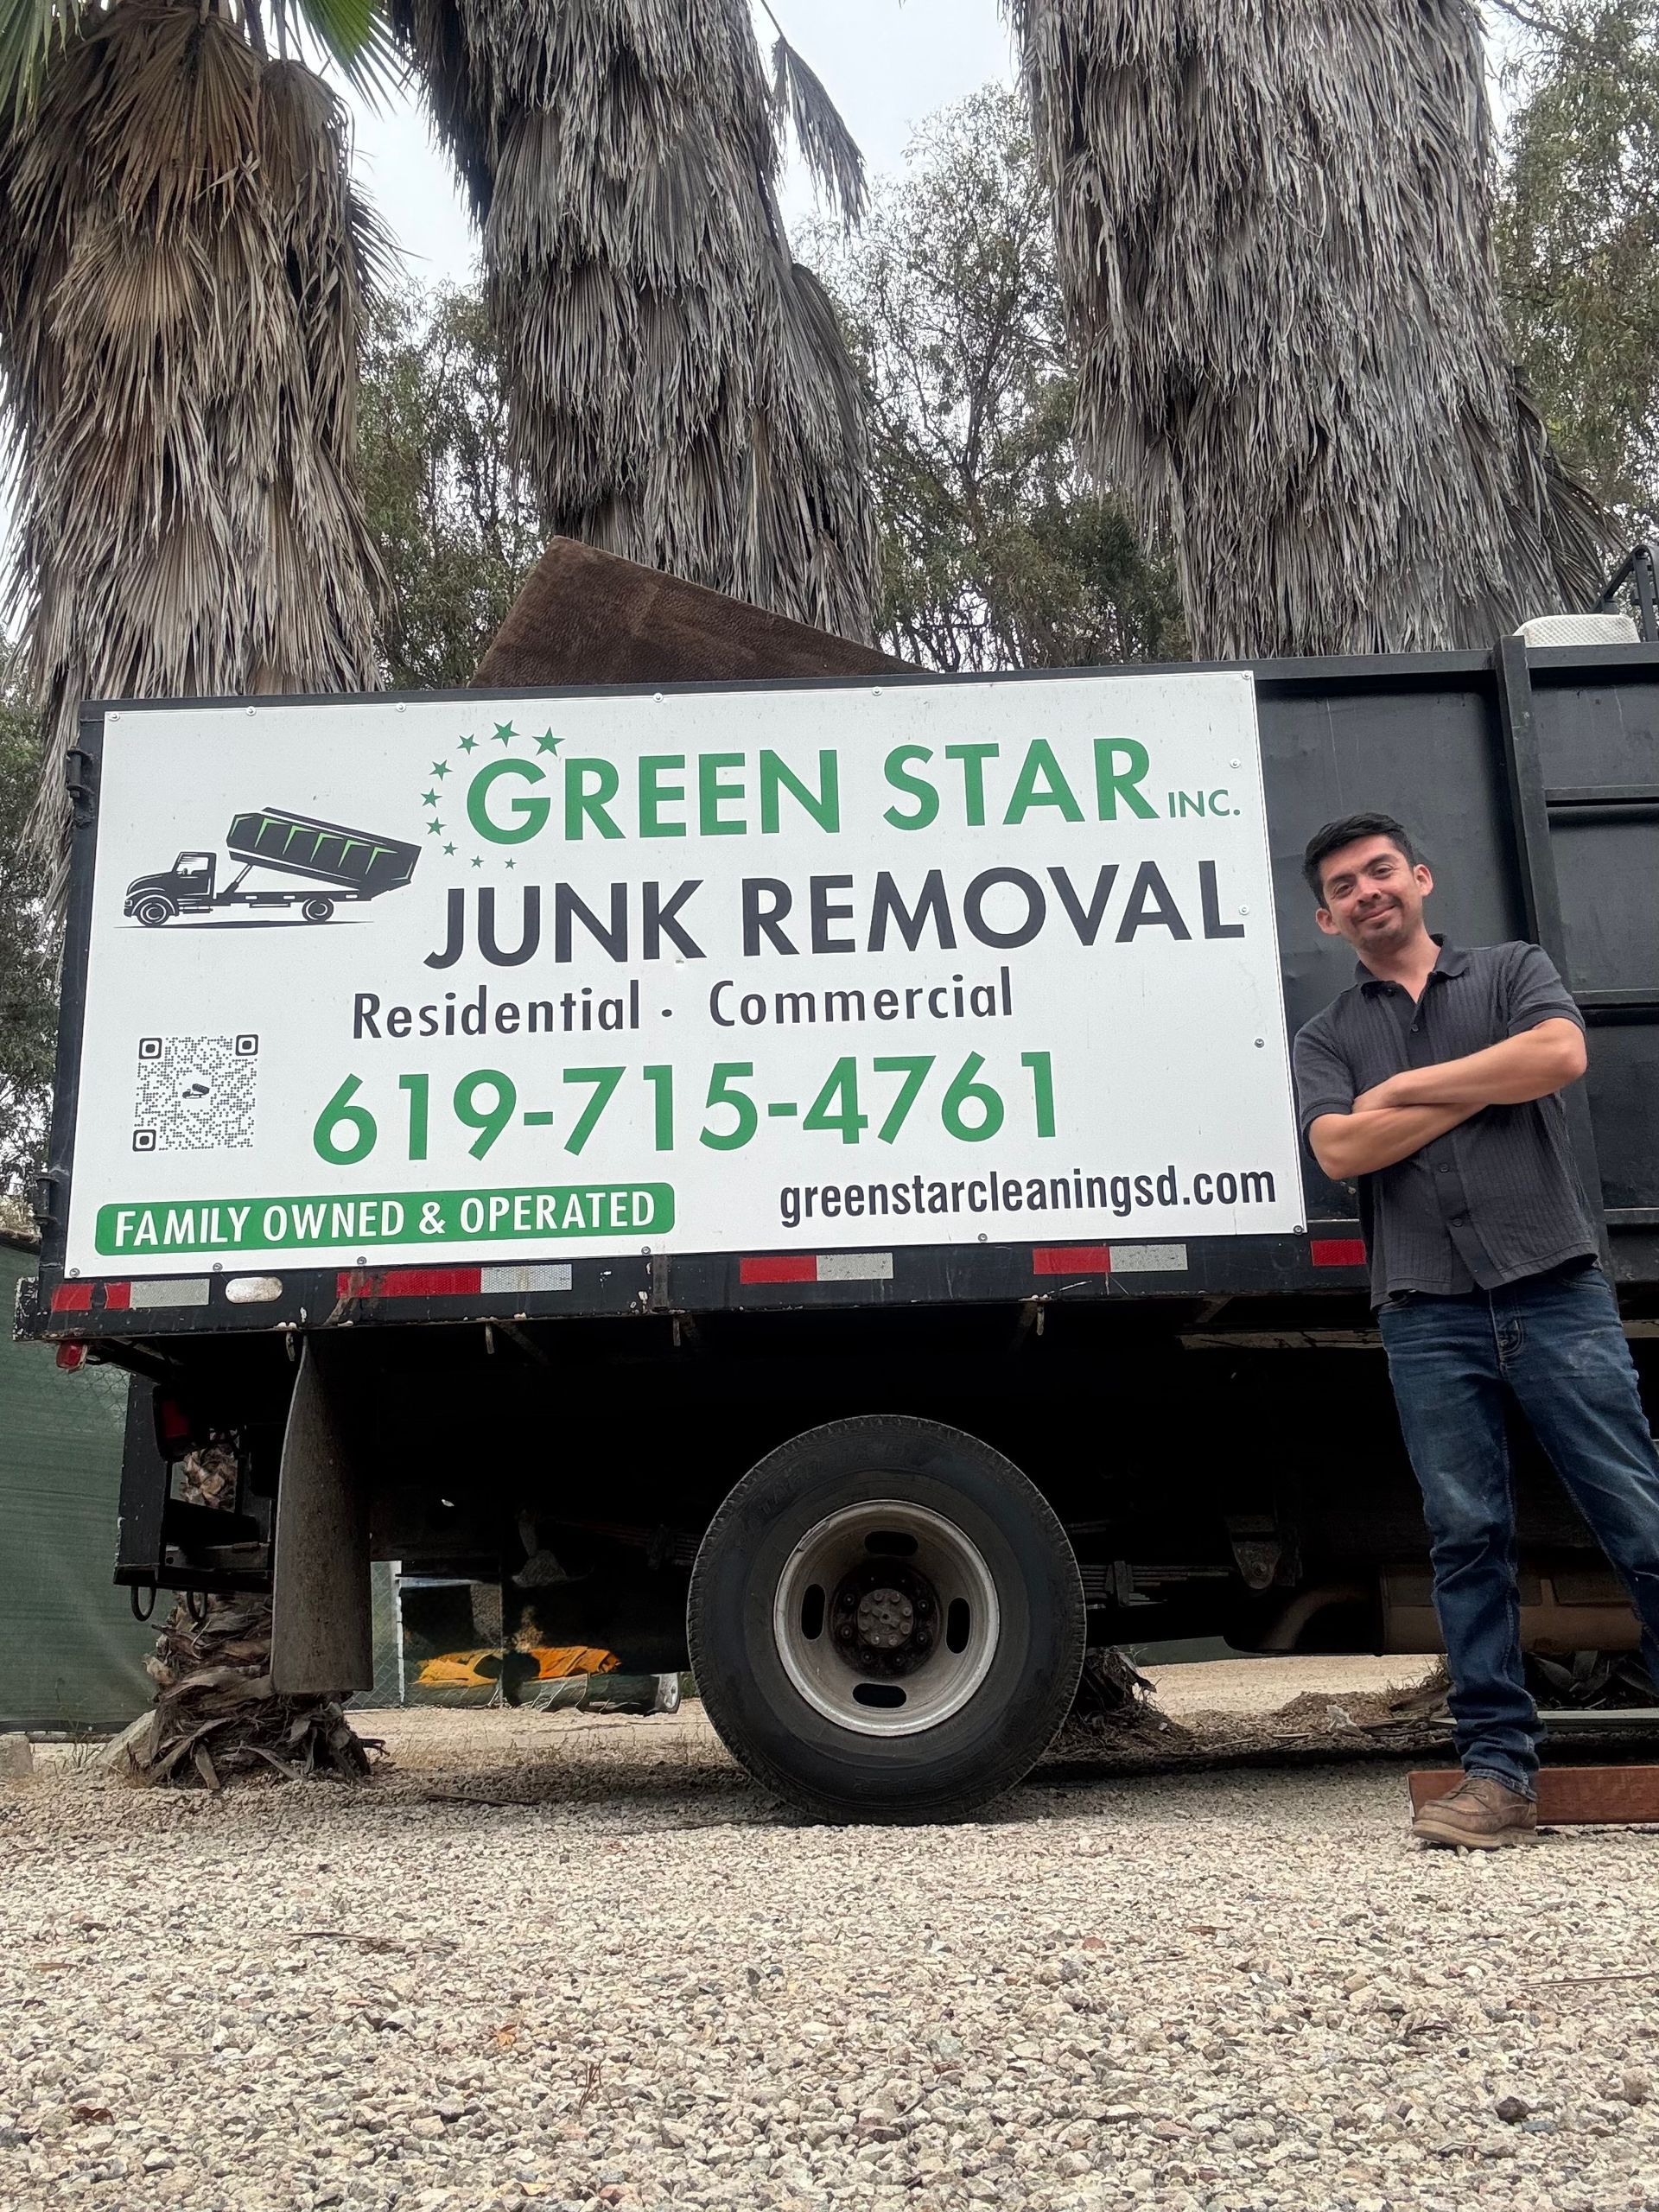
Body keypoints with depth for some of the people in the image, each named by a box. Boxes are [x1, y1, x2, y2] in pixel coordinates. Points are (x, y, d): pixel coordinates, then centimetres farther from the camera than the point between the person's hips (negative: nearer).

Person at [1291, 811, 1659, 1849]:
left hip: (1555, 1289, -1)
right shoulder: (1329, 1036, 16)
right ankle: (1500, 1768, 7)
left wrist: (1405, 1089, -3)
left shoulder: (1513, 972, 14)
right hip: (1430, 1318, 1)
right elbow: (1340, 1149, -3)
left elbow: (1561, 1053, -8)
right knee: (1469, 1537, 1)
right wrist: (1487, 1087, -2)